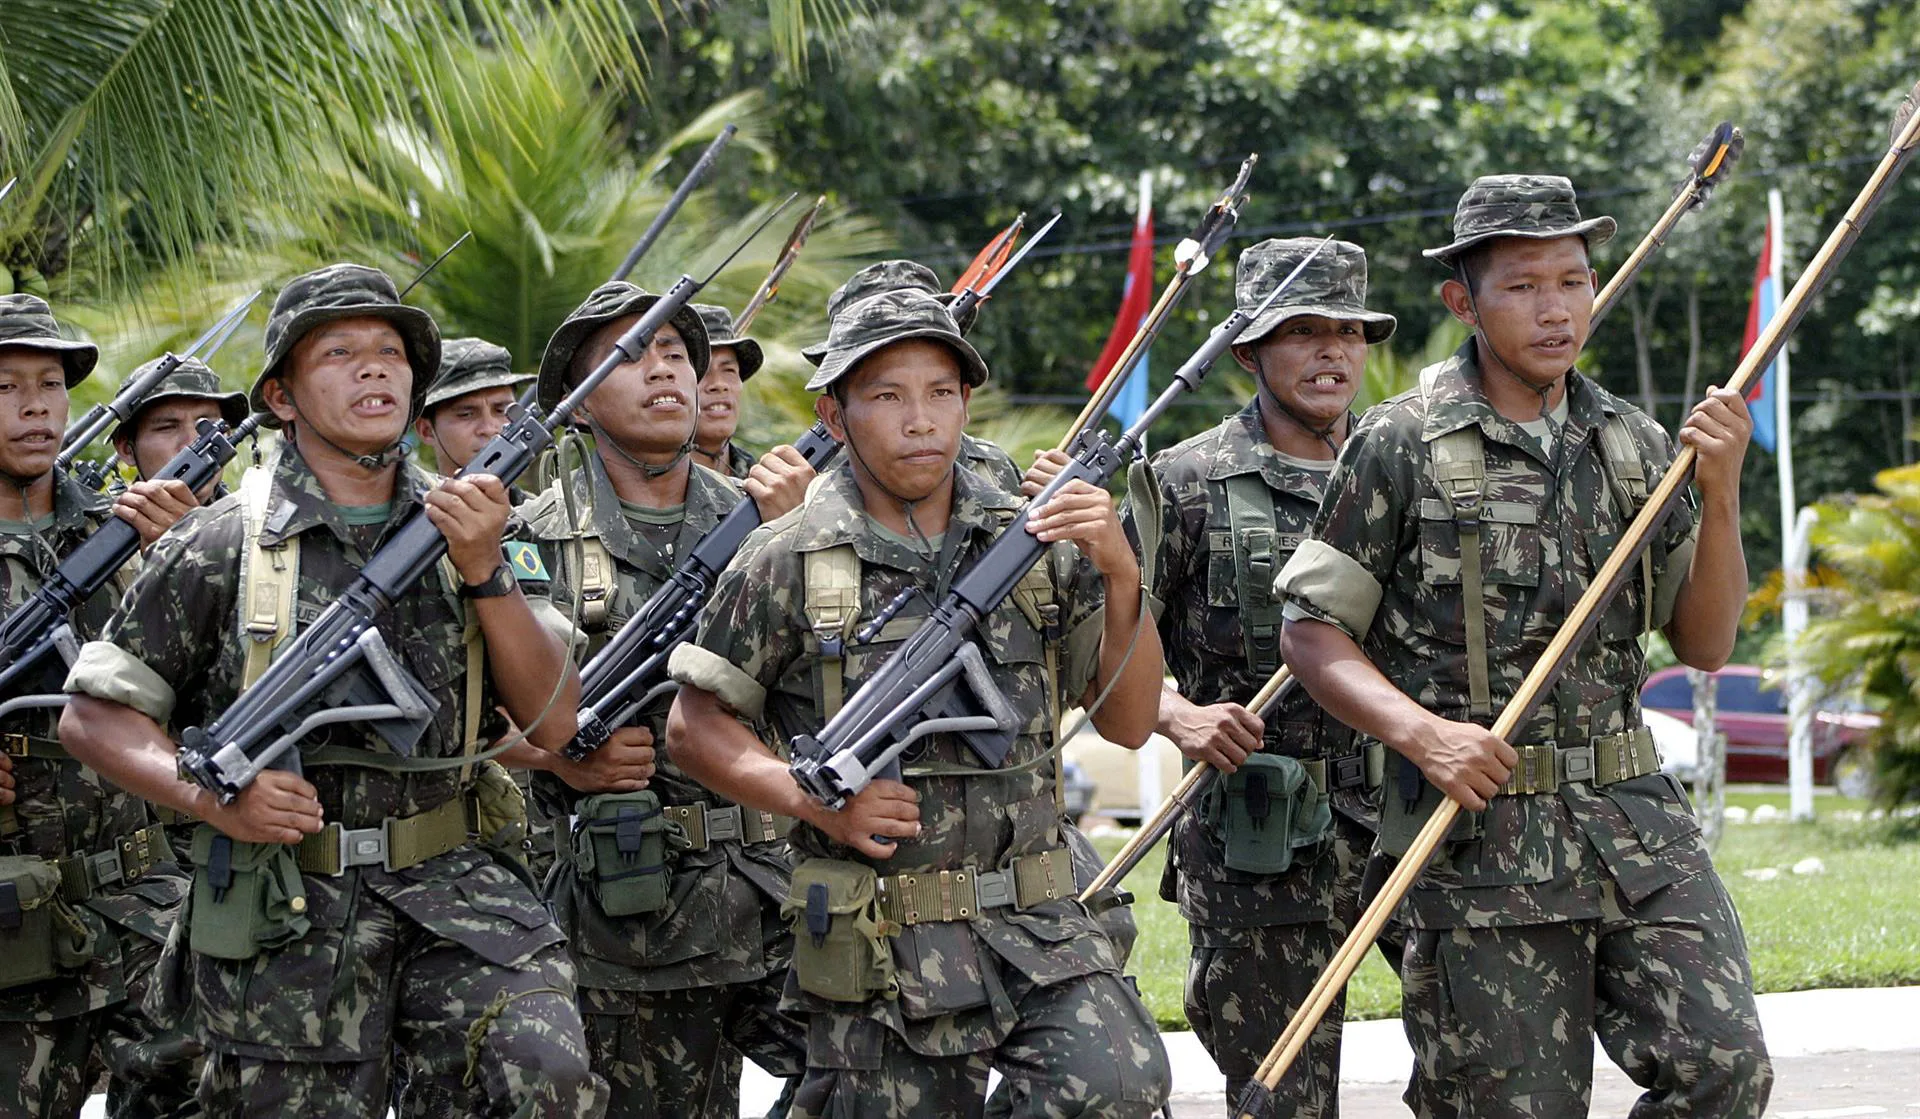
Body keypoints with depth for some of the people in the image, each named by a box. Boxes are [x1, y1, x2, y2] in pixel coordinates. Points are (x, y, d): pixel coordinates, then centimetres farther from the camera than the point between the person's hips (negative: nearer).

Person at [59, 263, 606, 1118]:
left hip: (450, 887, 2)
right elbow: (94, 716, 3)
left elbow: (553, 723, 3)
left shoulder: (462, 527, 9)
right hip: (284, 920, -1)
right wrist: (209, 796, -14)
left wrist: (485, 571, -10)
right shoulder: (222, 547, -1)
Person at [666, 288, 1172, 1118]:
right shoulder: (789, 565, 0)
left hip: (1036, 925, 2)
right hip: (881, 951, -2)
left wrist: (1120, 576, -8)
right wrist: (814, 798, -9)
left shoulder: (1035, 544, 7)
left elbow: (1127, 722, 6)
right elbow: (695, 727, 6)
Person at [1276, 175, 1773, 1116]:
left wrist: (1719, 495, -3)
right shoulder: (1401, 447, -2)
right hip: (1481, 839, -4)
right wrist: (1420, 731, -17)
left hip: (1636, 820, 4)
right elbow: (1311, 630, -1)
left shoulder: (1634, 446, 10)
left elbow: (1704, 644, 11)